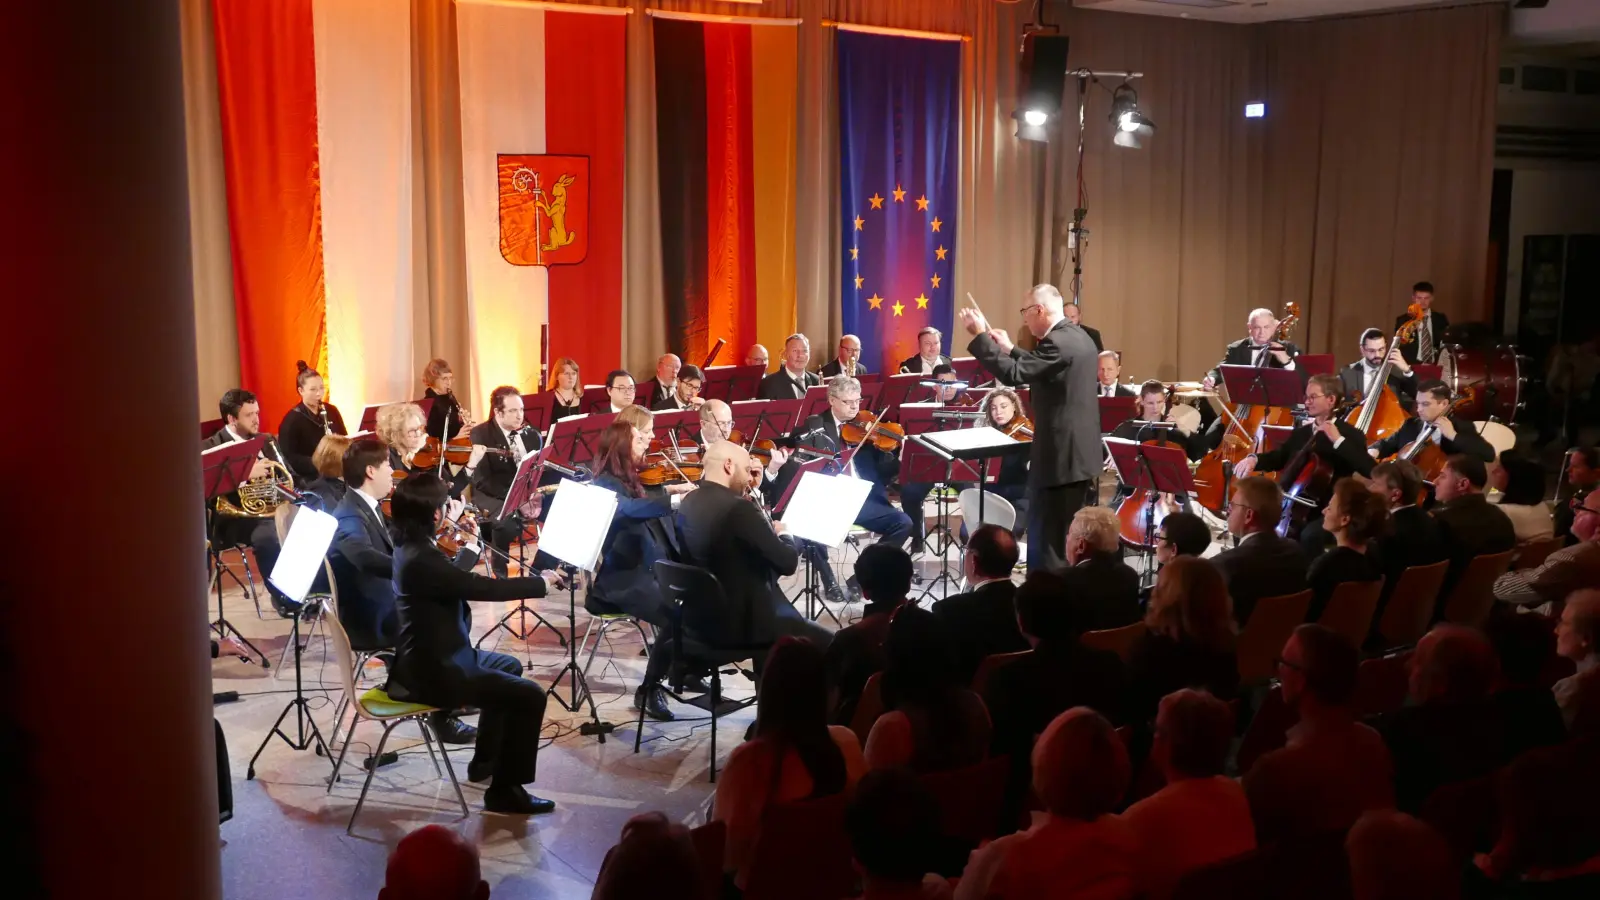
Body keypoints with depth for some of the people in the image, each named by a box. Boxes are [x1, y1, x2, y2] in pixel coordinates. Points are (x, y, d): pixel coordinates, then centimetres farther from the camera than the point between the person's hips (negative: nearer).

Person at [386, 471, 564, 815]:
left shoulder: (410, 546, 3)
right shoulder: (422, 560, -28)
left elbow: (460, 581, 19)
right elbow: (485, 588, -28)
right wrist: (541, 583, -14)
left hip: (427, 659, 11)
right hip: (434, 672, -11)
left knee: (509, 666, 29)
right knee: (530, 696, -9)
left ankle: (485, 760, 38)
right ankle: (505, 790, 0)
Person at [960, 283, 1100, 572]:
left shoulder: (1057, 342, -19)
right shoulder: (1079, 338, 13)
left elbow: (1013, 375, -24)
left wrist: (980, 337, -17)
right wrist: (1010, 349, 21)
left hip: (1059, 455, -10)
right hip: (1079, 452, 10)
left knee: (1045, 538, -4)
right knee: (1068, 536, 17)